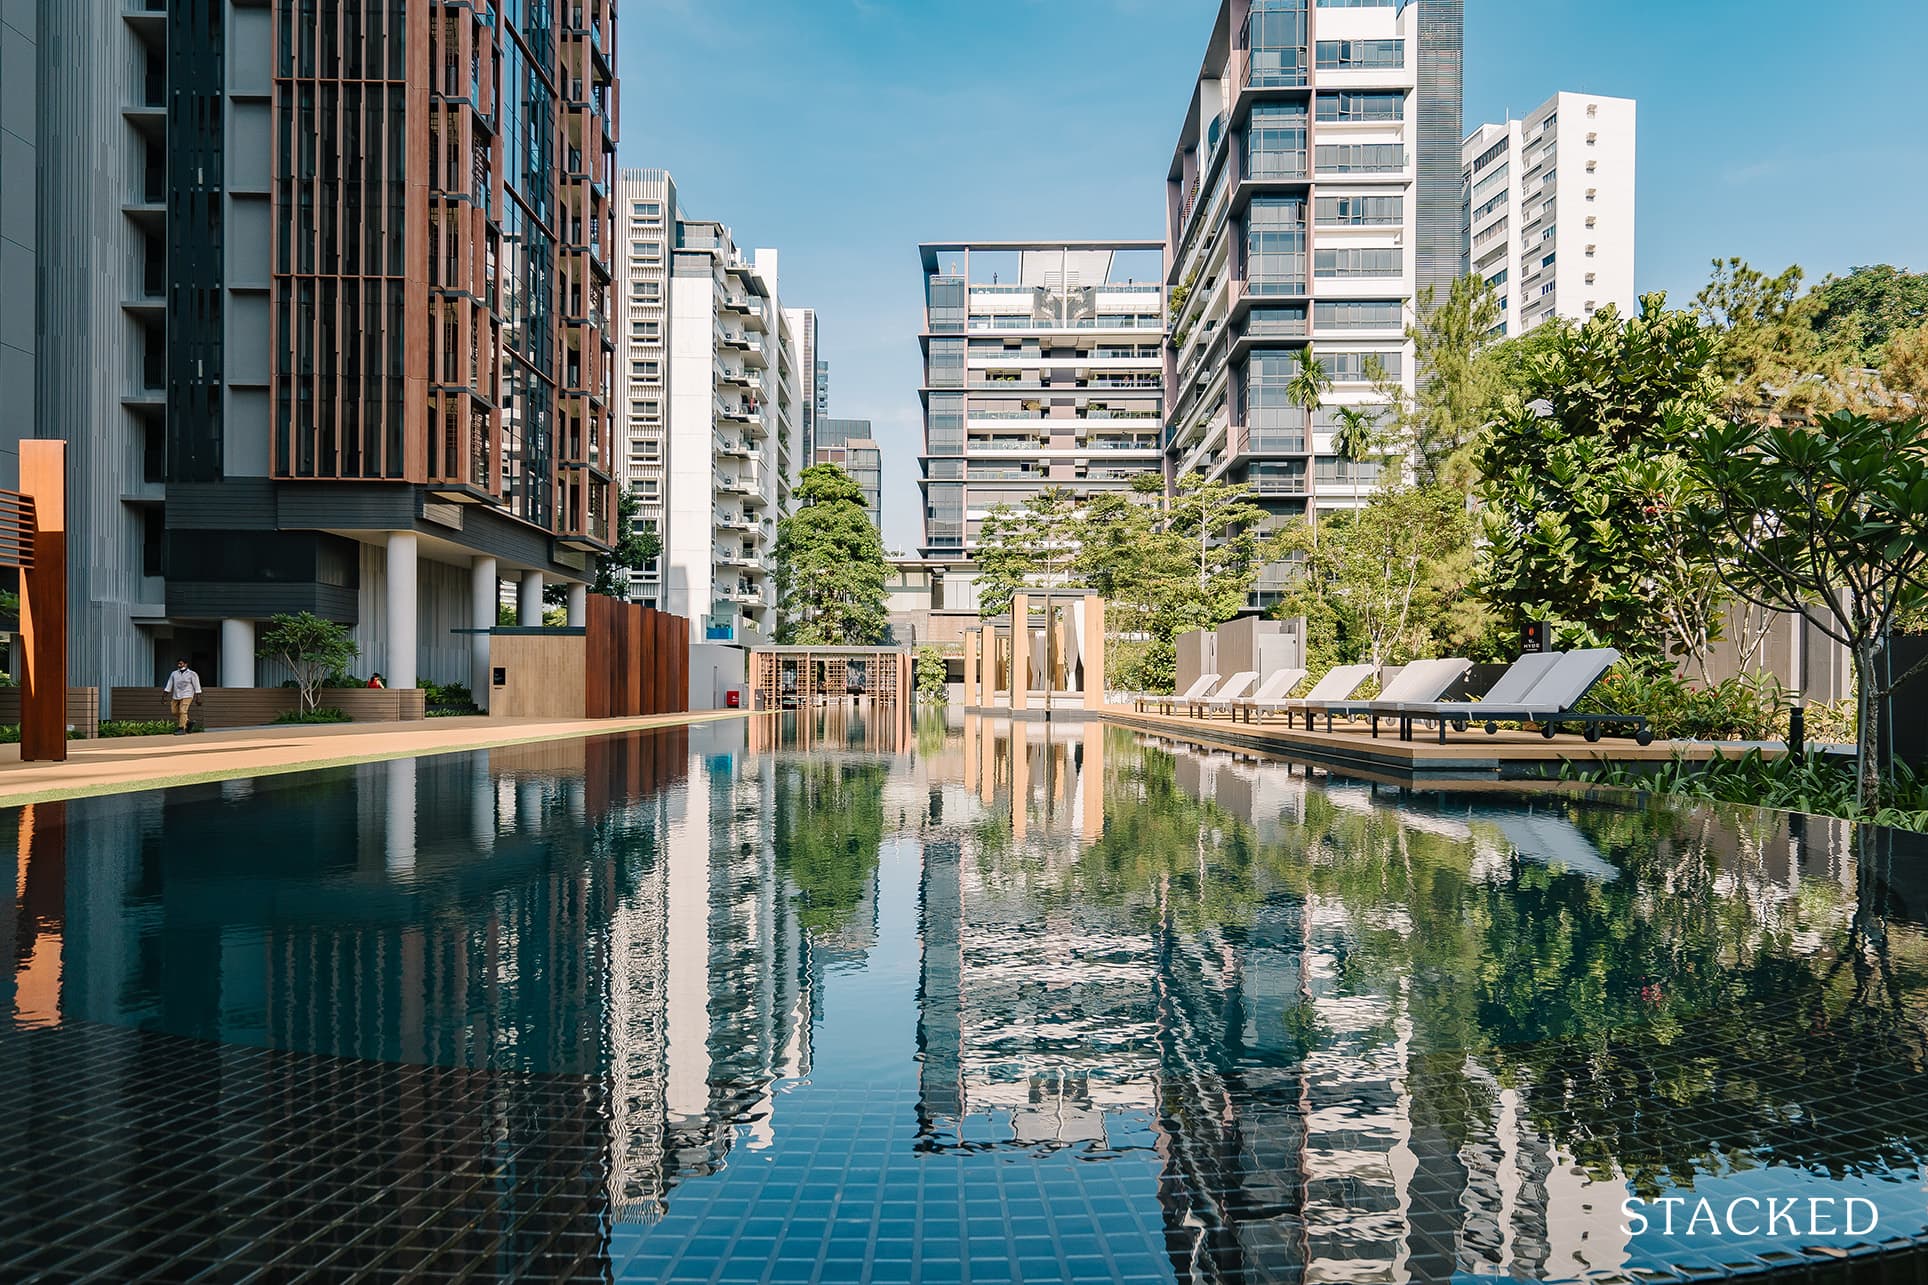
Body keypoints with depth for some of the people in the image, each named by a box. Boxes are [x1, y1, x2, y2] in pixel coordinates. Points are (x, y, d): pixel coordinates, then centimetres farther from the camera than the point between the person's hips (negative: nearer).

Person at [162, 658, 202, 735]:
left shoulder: (192, 674, -3)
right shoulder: (174, 673, 8)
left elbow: (196, 685, -3)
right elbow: (169, 685, 10)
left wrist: (198, 698, -7)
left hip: (186, 696, -6)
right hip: (176, 696, 6)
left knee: (182, 712, -15)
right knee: (175, 712, 7)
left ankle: (182, 729, -13)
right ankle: (188, 723, 25)